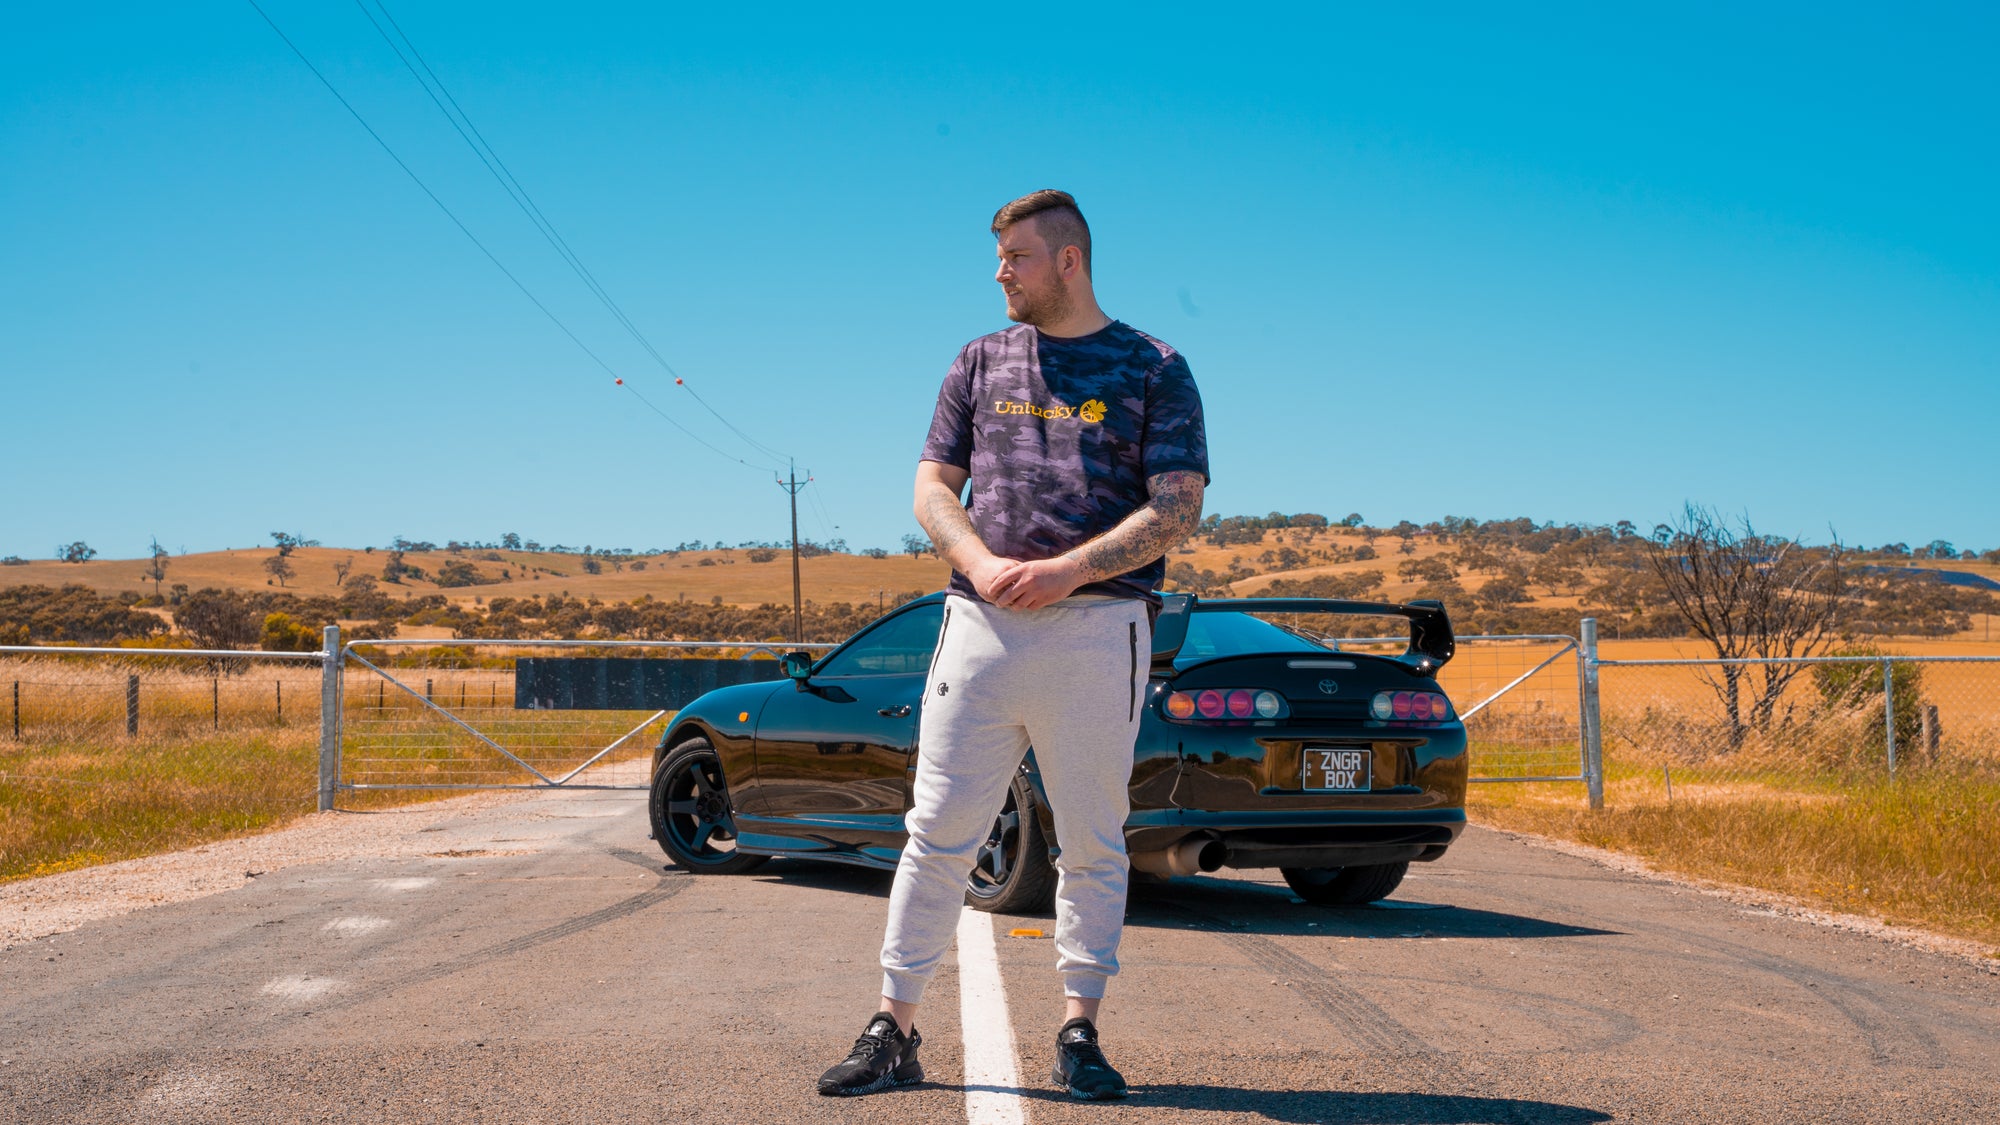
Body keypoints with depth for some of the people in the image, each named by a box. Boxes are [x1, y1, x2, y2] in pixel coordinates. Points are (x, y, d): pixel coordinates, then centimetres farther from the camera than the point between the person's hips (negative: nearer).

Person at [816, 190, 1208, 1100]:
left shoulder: (1154, 369, 6)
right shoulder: (981, 362, 16)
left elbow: (1176, 511, -2)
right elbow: (933, 488, 13)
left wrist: (1066, 570, -14)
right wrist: (981, 564, -8)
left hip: (1099, 626, -2)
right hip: (980, 621, 2)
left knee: (1092, 844, 3)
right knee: (938, 833, -1)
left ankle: (1079, 1032, 12)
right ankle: (894, 1032, 4)